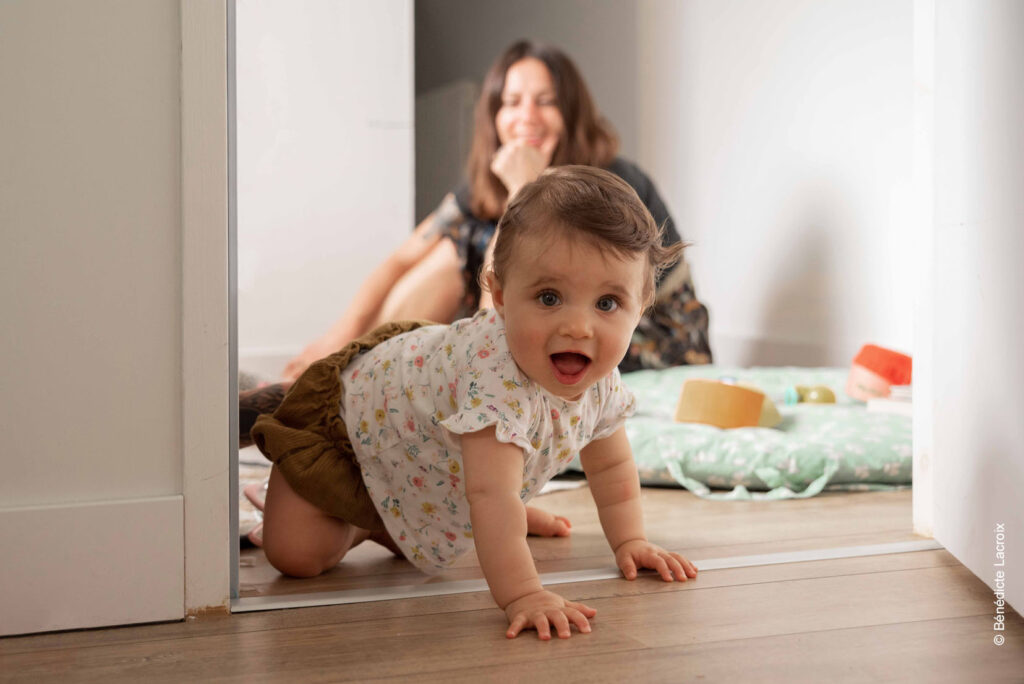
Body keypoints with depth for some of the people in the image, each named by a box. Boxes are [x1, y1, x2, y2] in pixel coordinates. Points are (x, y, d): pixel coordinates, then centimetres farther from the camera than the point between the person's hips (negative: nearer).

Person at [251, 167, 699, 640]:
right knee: (296, 553, -16)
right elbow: (491, 494, -54)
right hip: (355, 416, -7)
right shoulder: (495, 377, -48)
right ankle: (362, 524, 10)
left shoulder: (600, 377, -21)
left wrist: (630, 541, -7)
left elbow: (610, 465, -1)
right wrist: (522, 596, -61)